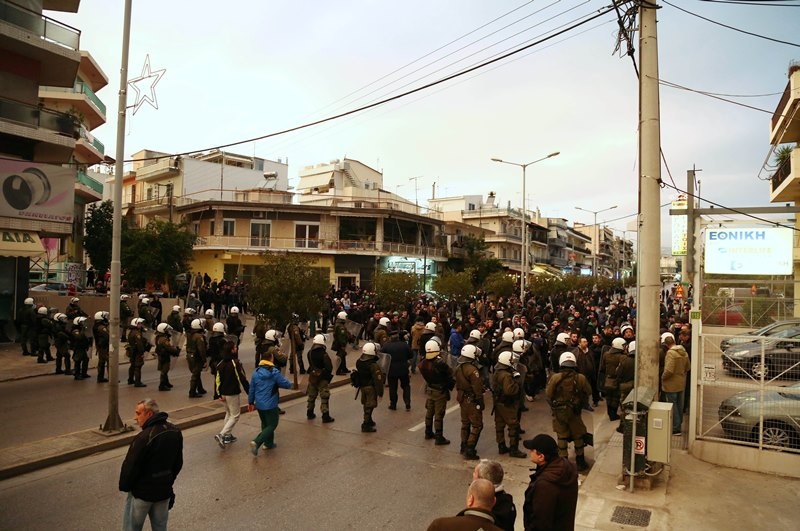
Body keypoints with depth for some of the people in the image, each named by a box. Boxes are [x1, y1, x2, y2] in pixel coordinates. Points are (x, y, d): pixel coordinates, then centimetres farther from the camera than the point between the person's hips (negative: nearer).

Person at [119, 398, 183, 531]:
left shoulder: (144, 438, -27)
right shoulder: (175, 432, -3)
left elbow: (130, 466, -19)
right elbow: (178, 463, 7)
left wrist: (124, 487, -1)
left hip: (143, 492, -6)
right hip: (165, 490, 6)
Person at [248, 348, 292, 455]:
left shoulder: (256, 372, 1)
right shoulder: (274, 372, -15)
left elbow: (251, 388, 7)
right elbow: (286, 384, -13)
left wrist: (250, 402, 19)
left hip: (259, 404, 6)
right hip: (270, 405, -6)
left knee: (265, 424, 22)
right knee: (272, 425, 3)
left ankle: (268, 443, 32)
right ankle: (256, 442, -13)